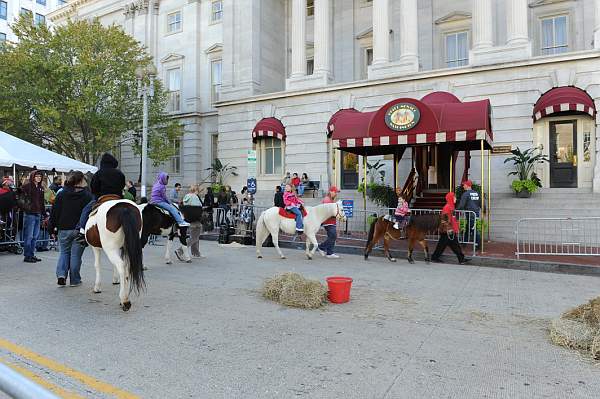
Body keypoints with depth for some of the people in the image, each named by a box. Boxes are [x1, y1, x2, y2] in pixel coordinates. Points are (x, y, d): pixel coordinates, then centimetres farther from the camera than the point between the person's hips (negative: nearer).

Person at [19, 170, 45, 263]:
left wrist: (44, 213, 18)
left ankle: (32, 255, 20)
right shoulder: (27, 186, -6)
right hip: (29, 214, -7)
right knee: (29, 236, -2)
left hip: (38, 214, 7)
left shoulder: (41, 188, 14)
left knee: (35, 236, 12)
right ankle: (27, 256, 6)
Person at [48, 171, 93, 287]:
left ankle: (61, 274, 0)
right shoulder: (87, 195, -5)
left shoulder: (61, 194, 3)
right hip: (80, 229, -2)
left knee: (64, 252, 18)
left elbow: (54, 212, 4)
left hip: (63, 229, 2)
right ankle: (74, 280, 13)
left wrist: (52, 228, 10)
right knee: (76, 254, 6)